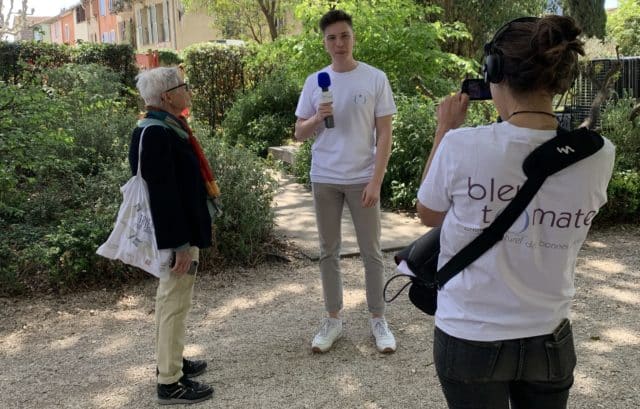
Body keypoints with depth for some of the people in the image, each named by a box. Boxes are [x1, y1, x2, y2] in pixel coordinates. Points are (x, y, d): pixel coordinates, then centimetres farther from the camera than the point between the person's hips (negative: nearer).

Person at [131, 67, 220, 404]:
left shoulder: (167, 127, 9)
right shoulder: (155, 134, -22)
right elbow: (161, 194, -25)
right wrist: (179, 242, -23)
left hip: (184, 228, 10)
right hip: (176, 233, -10)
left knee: (172, 298, 21)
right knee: (175, 302, 0)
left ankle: (170, 360, 37)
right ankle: (169, 382, 11)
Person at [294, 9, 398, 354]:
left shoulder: (375, 79, -4)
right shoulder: (314, 82, 4)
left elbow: (384, 135, -4)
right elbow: (299, 134, 8)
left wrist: (376, 181, -11)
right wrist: (317, 119, -14)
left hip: (362, 179, -3)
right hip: (324, 179, 3)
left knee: (371, 251, 5)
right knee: (329, 251, 10)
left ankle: (378, 320, 18)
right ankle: (333, 320, 21)